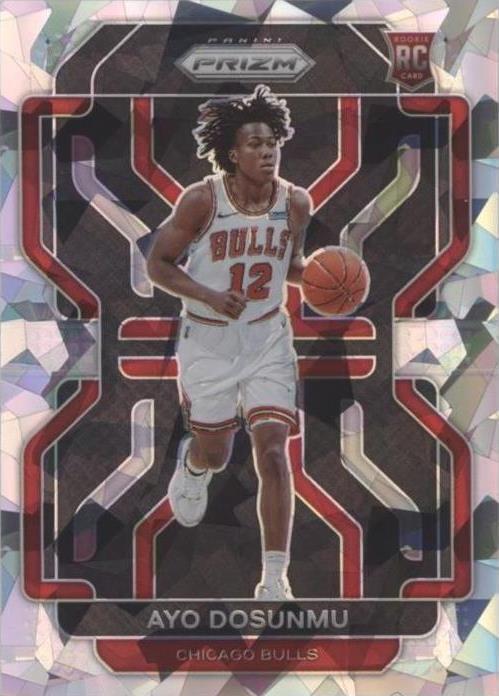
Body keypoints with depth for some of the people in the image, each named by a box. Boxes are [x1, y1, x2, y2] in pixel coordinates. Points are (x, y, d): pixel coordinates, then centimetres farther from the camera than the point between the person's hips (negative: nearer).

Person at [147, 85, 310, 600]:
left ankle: (275, 578, -4)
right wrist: (210, 297, -23)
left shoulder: (296, 203, -7)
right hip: (208, 341, -1)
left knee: (272, 451, -11)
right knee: (215, 453, 15)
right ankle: (191, 465, 56)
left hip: (268, 340, 2)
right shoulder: (201, 200, -17)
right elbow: (157, 264, -9)